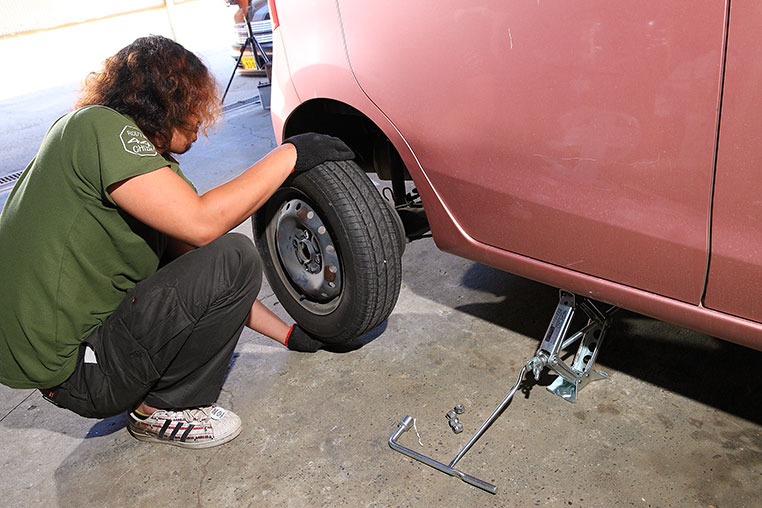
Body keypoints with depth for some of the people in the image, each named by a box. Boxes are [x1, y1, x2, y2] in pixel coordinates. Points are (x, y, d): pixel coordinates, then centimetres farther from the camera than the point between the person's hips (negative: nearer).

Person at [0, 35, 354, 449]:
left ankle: (147, 394, 12)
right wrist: (290, 154, -17)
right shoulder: (99, 125, -16)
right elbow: (201, 222, -28)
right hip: (68, 370, -10)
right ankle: (164, 411, -2)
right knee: (233, 258, -18)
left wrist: (288, 334, 14)